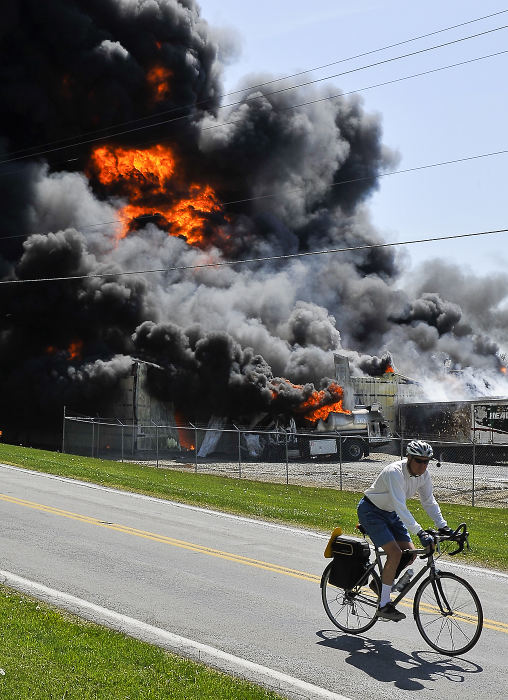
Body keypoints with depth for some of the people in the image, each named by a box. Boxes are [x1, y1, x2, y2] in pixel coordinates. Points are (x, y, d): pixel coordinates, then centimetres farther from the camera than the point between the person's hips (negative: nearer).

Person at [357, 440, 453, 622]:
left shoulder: (423, 475, -9)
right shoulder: (395, 472, -32)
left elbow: (429, 501, 1)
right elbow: (401, 508, -39)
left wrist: (442, 526, -11)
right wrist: (420, 532, -46)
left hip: (390, 513, 8)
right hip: (370, 511, -8)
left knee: (410, 553, -2)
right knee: (395, 553, -20)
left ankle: (381, 582, 20)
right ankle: (384, 605, -11)